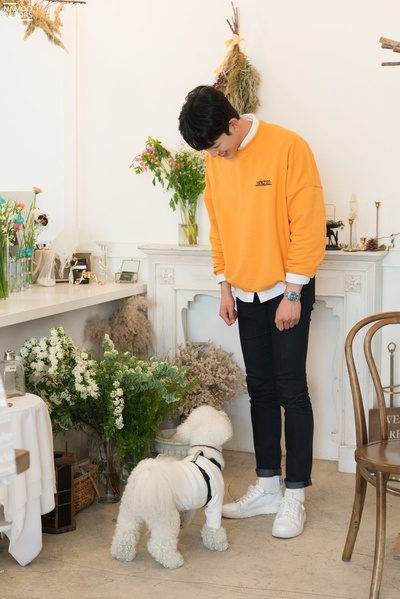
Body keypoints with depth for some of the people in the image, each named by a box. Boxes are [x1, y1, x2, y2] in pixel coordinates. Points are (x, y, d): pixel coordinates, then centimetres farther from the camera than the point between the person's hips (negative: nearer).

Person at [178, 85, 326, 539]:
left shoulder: (288, 148, -17)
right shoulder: (215, 162, 3)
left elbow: (308, 225, -17)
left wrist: (292, 294, -17)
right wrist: (225, 287, 7)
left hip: (287, 290, -6)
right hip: (246, 293, 6)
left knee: (291, 389, -3)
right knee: (260, 389, 10)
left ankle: (294, 495, 5)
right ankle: (267, 486, 19)